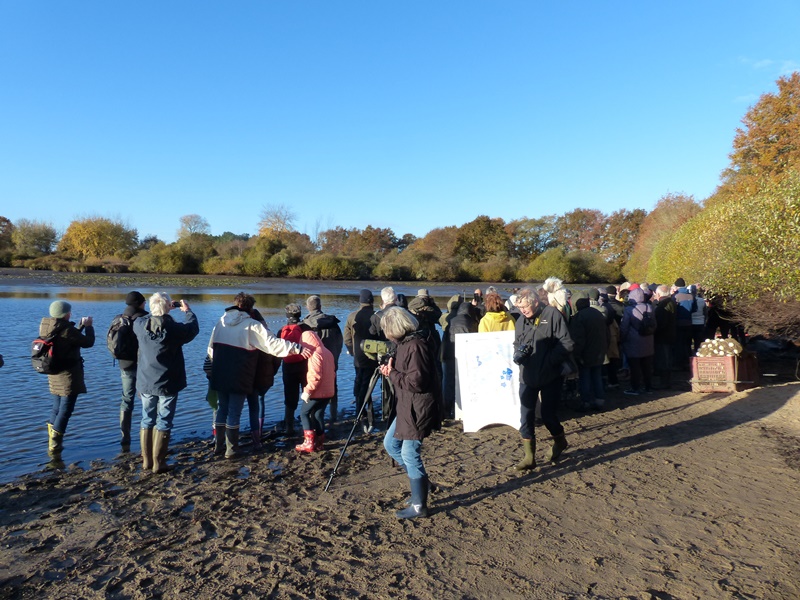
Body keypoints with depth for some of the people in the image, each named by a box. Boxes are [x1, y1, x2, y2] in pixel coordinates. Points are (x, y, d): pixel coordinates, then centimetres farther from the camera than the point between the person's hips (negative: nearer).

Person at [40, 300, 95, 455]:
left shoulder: (45, 327, 4)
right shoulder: (67, 329, -21)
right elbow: (88, 342, -11)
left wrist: (81, 326, 18)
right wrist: (88, 326, 3)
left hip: (54, 374, 8)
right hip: (68, 374, -8)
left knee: (57, 407, 20)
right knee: (66, 409, 0)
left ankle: (52, 441, 26)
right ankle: (54, 445, 3)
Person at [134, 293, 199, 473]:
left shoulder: (140, 325, -9)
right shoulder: (174, 329, -18)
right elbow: (193, 328, 1)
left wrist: (158, 311, 23)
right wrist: (187, 311, 16)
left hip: (145, 383, 4)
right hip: (167, 384, -4)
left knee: (147, 421, 17)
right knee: (163, 424, 6)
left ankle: (146, 460, 24)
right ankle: (158, 463, 11)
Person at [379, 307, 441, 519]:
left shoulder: (415, 346, -21)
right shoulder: (405, 343, 10)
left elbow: (417, 381, -26)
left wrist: (393, 373, -14)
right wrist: (391, 372, 3)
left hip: (418, 409, -11)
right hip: (407, 407, 11)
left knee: (410, 454, -3)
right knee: (390, 443, 18)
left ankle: (419, 506, 11)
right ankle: (418, 478, 29)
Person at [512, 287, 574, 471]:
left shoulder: (552, 315, -11)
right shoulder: (521, 320, 6)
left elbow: (567, 344, -13)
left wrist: (549, 360, -20)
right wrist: (517, 354, -4)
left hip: (550, 377, -5)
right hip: (527, 376, 5)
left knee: (548, 414, 6)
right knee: (526, 417, 3)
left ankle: (560, 442, 37)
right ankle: (529, 458, 14)